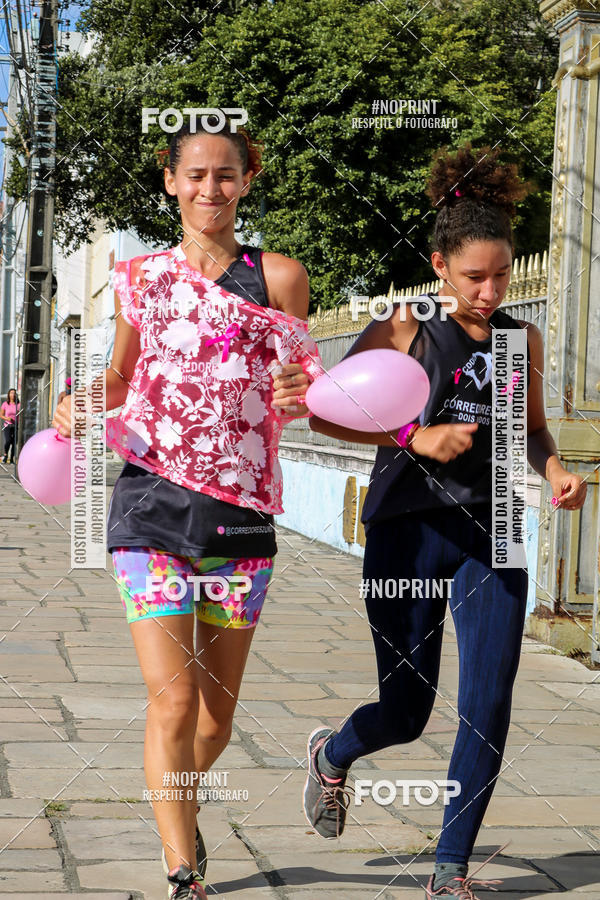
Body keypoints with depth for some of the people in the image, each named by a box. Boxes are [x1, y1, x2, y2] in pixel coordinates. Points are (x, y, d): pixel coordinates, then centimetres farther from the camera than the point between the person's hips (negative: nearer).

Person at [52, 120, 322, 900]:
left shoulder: (278, 278, 4)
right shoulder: (142, 277, 8)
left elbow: (295, 398, 10)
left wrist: (299, 395, -13)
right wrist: (83, 403, -1)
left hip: (242, 512, 1)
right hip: (153, 506, 0)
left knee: (217, 716, 10)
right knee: (172, 702, -11)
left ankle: (179, 810, 41)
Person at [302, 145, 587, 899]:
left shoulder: (522, 339, 6)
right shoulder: (405, 329, -5)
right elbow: (324, 412, -6)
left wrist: (554, 471, -3)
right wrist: (414, 438, -17)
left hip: (492, 539, 3)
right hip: (410, 534, -3)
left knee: (487, 711, -4)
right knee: (406, 711, 5)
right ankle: (331, 754, 41)